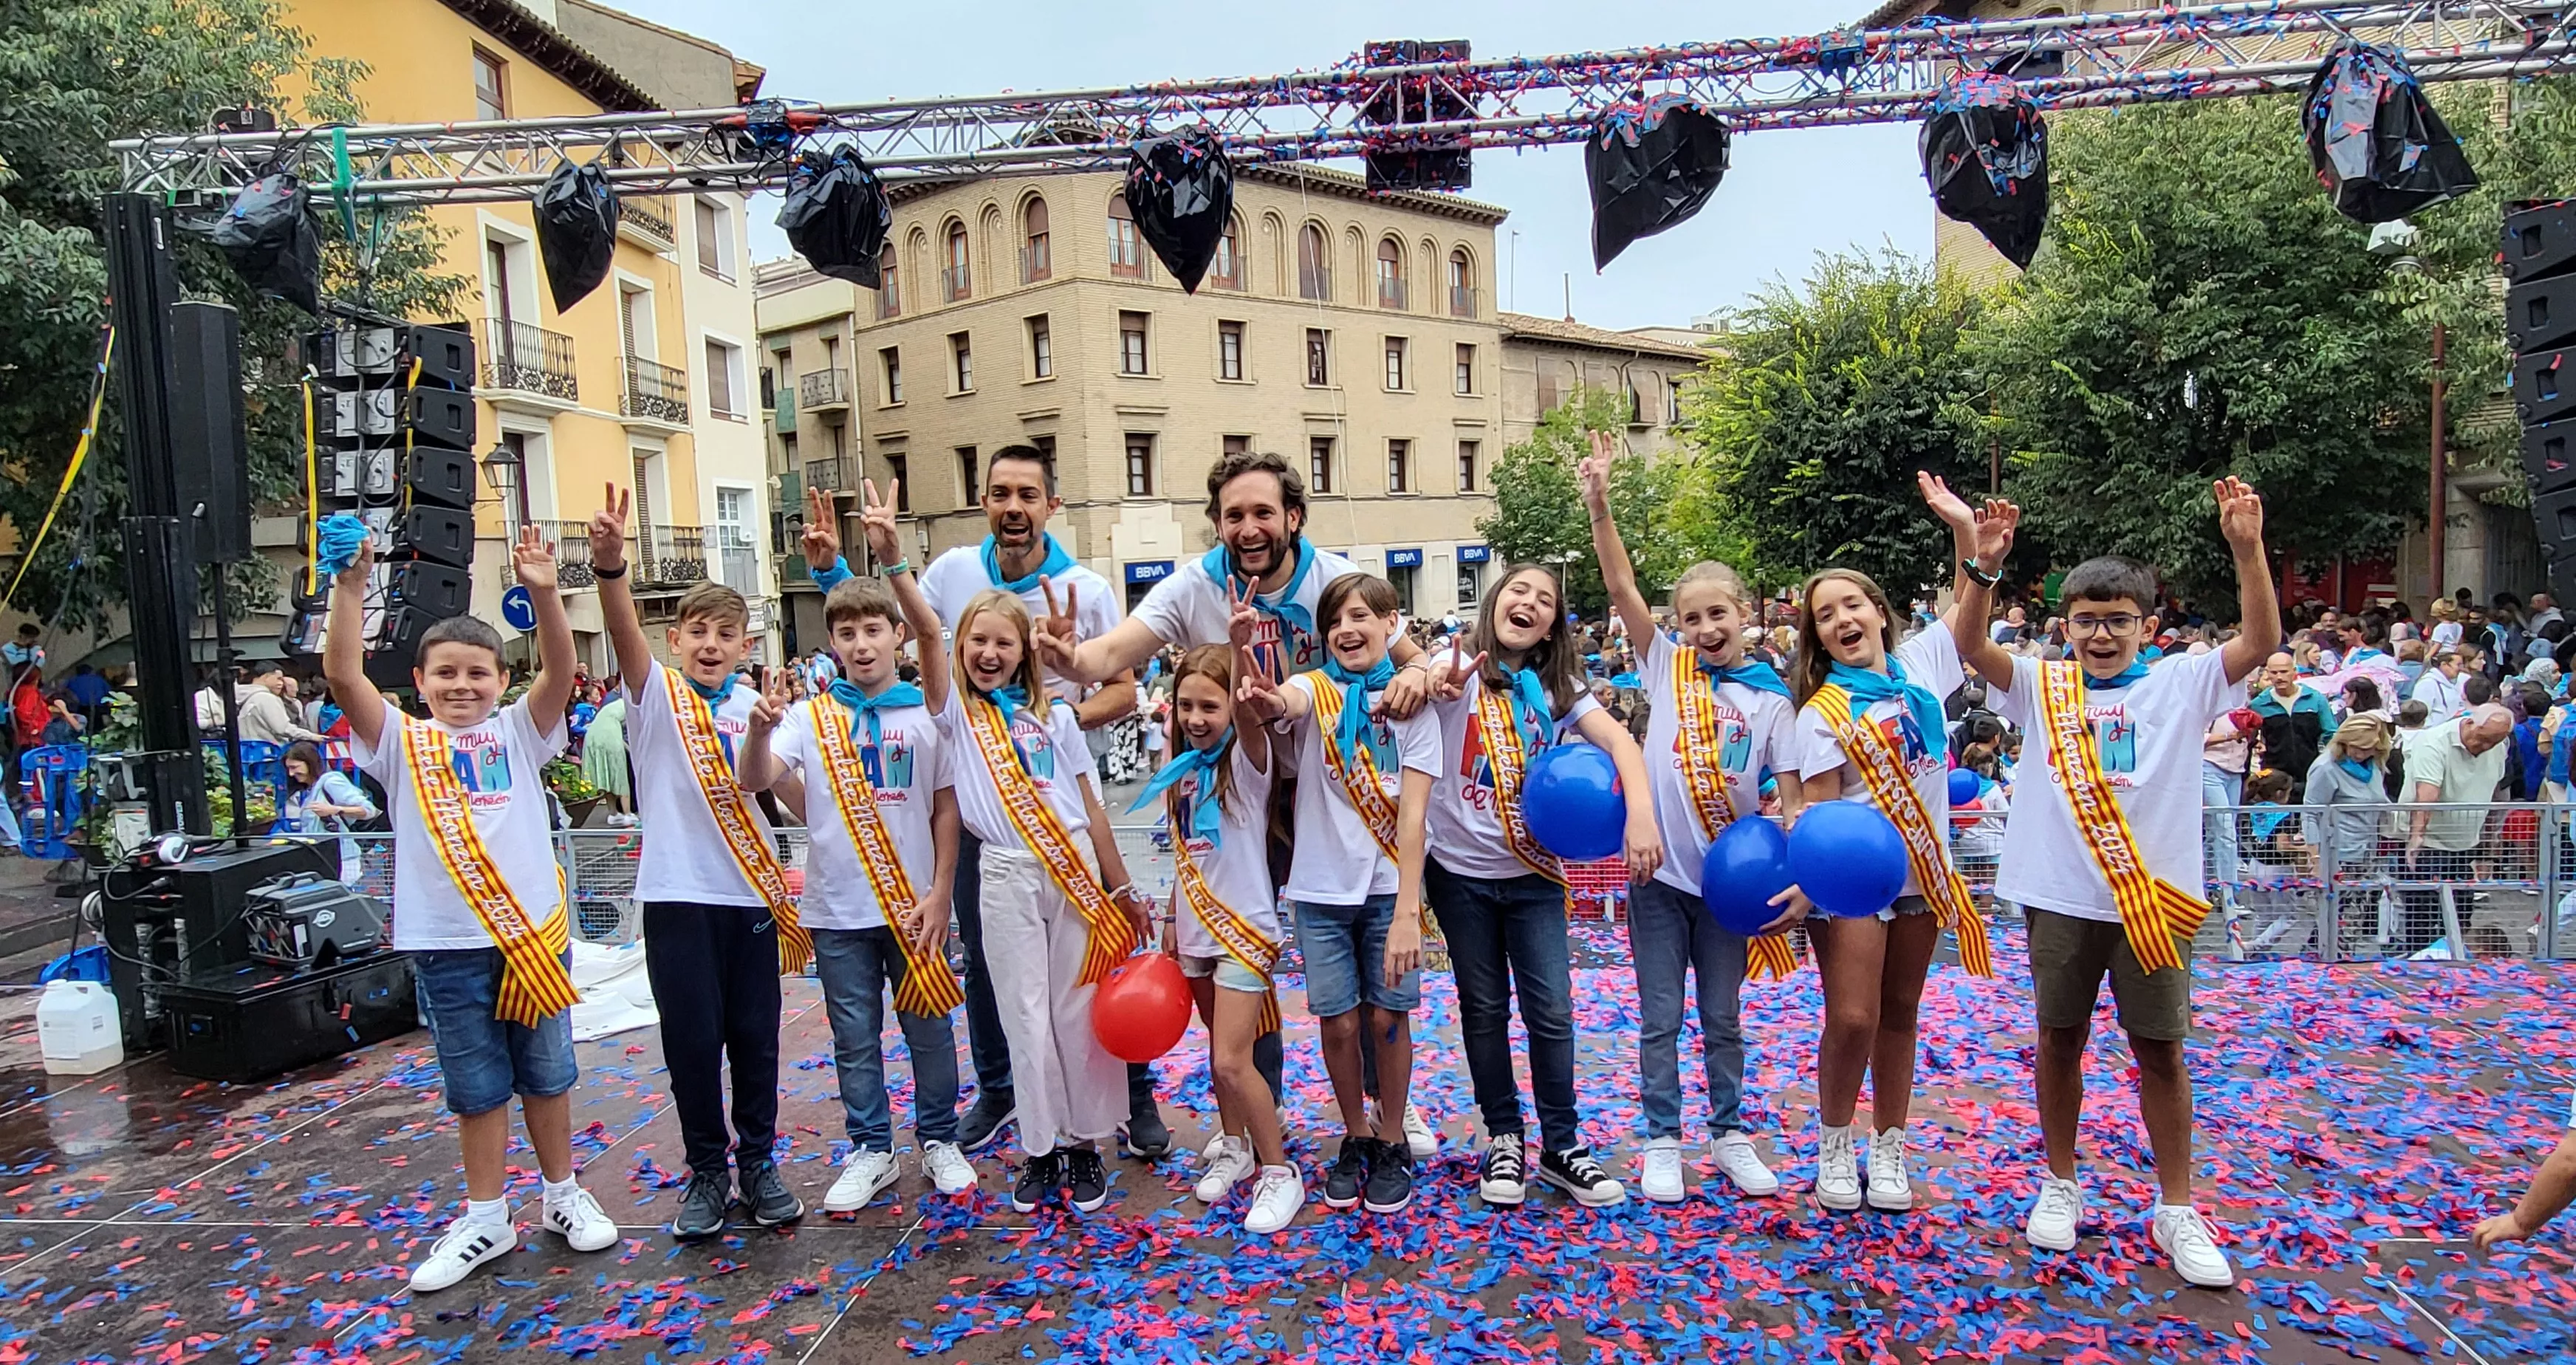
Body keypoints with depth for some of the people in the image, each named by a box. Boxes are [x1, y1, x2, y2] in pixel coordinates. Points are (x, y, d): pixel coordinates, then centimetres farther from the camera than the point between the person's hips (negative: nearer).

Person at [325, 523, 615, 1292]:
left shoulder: (518, 733, 3)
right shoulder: (402, 744, 3)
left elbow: (561, 671, -13)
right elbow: (343, 677, -11)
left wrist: (543, 594, -28)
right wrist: (349, 588, -22)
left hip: (534, 931, 0)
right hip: (447, 946, 0)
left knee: (546, 1074, 13)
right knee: (476, 1088, 12)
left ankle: (562, 1195, 30)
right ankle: (486, 1221, 27)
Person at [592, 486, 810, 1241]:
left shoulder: (758, 708, 6)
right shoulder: (657, 695, -1)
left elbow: (801, 799, 6)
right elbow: (624, 633, -23)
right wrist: (609, 564, -38)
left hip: (752, 893, 2)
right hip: (678, 894, -2)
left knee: (754, 1036, 9)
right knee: (692, 1038, 5)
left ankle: (758, 1163, 25)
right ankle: (706, 1171, 22)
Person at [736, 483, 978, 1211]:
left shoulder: (926, 714, -2)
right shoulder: (809, 715, 0)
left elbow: (946, 809, 0)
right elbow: (757, 782, -12)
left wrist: (939, 894, -5)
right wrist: (761, 727, -32)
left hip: (915, 904, -1)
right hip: (837, 910, 1)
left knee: (929, 1030, 10)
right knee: (855, 1039, 12)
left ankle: (939, 1140, 28)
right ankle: (870, 1151, 27)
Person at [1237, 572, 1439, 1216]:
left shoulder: (1411, 704, -3)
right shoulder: (1314, 689, -2)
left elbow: (1413, 814, -10)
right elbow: (1283, 703, -29)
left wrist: (1407, 910, -18)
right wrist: (1264, 699, -54)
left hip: (1388, 888, 0)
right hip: (1321, 888, 1)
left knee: (1386, 1017, 6)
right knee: (1339, 1022, 6)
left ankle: (1392, 1142, 28)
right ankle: (1357, 1138, 29)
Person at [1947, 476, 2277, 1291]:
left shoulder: (2181, 686, 4)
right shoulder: (2041, 687, 3)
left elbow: (2261, 641, -9)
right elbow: (1969, 646, -11)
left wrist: (2246, 548, -21)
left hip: (2155, 900, 0)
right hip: (2060, 896, 0)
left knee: (2161, 1049, 8)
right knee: (2060, 1039, 12)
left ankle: (2176, 1209, 23)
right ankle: (2060, 1184, 29)